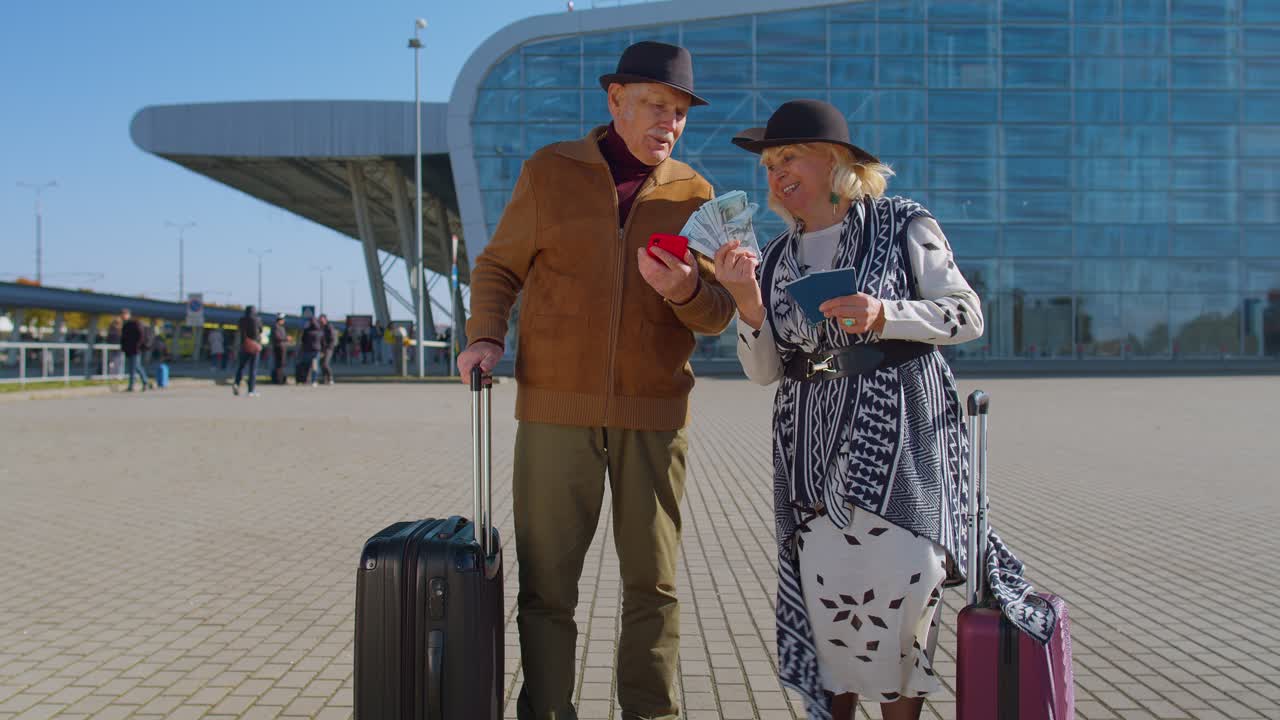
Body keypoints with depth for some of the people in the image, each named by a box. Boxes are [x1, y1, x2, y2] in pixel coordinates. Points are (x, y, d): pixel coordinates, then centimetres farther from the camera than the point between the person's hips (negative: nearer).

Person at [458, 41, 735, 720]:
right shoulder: (550, 172, 3)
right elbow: (498, 269, 10)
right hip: (556, 409, -1)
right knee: (547, 583, 1)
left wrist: (686, 291, -18)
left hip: (653, 414, 2)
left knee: (652, 583, 7)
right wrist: (484, 337, -8)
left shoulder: (693, 193, 7)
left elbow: (719, 312, 4)